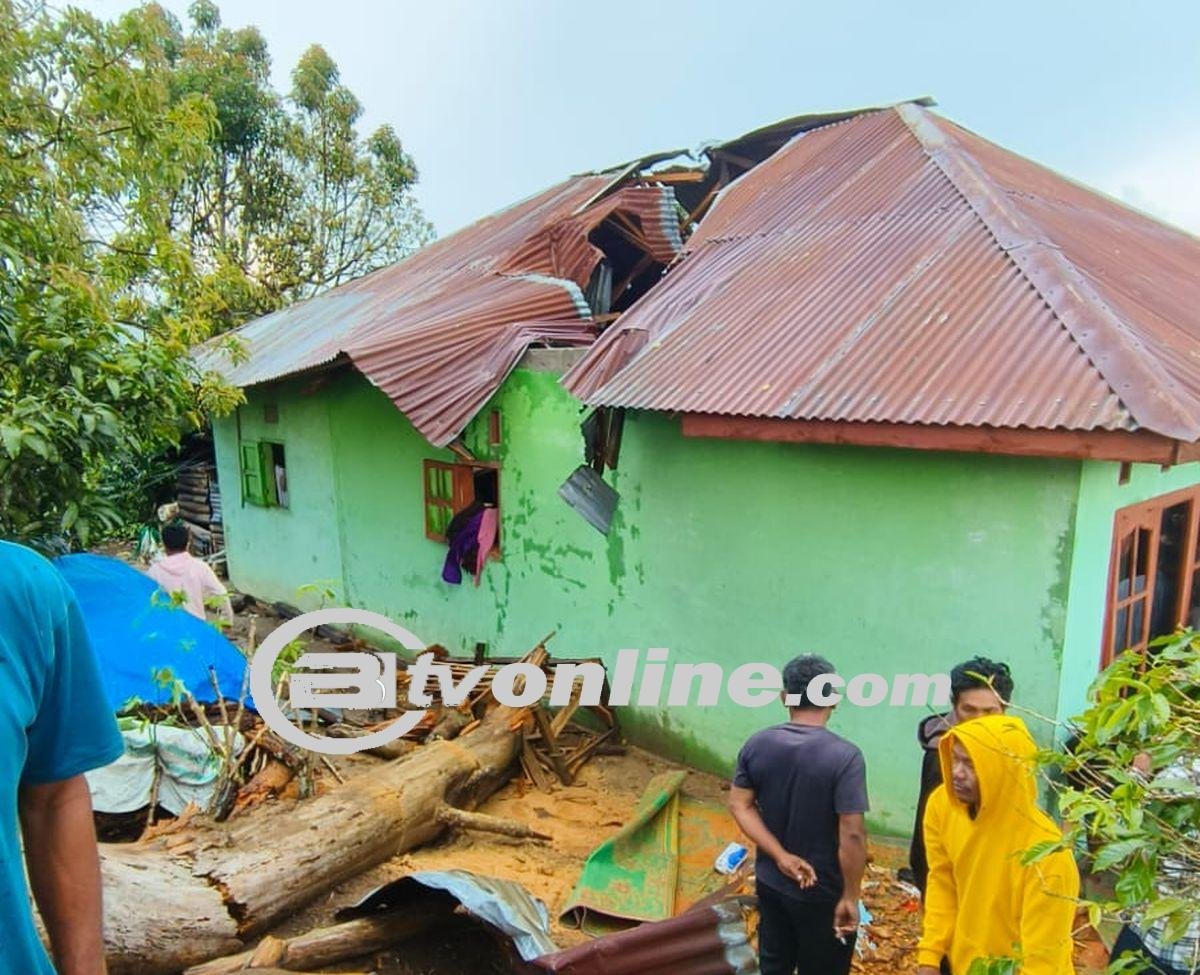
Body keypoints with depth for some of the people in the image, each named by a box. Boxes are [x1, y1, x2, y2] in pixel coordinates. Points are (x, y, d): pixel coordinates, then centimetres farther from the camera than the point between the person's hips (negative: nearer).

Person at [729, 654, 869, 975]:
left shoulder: (757, 745, -8)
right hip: (823, 894, -4)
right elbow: (852, 835, -24)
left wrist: (780, 857, -9)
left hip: (769, 882, 4)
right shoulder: (845, 756, -23)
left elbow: (739, 805, -6)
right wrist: (850, 897, -13)